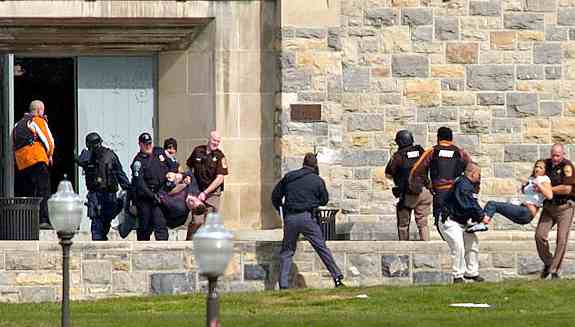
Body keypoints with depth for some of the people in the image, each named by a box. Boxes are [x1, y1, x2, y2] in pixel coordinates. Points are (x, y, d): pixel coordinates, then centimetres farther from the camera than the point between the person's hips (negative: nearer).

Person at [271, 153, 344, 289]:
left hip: (290, 218, 2)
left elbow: (275, 195, 12)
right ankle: (337, 277, 3)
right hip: (307, 217, -2)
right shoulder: (317, 180, 2)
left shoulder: (288, 177, 8)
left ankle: (283, 284, 1)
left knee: (287, 251, 10)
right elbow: (324, 200, 12)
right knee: (322, 248, 5)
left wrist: (280, 211, 24)